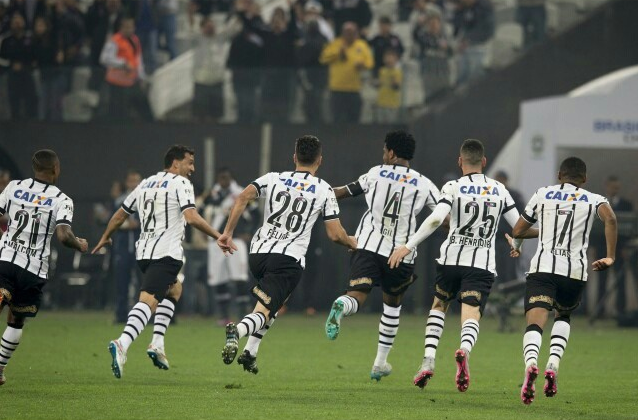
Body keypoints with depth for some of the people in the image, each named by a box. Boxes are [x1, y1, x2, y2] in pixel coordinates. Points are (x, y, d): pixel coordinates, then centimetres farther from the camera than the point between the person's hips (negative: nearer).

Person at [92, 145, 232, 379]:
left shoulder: (146, 184, 20)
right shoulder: (180, 184, -2)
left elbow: (120, 215, 27)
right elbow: (192, 218, -16)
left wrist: (105, 238, 41)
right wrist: (218, 236, -11)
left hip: (143, 252, 8)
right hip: (167, 252, -8)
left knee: (174, 289, 29)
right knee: (149, 300, -19)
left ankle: (157, 343, 14)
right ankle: (122, 344, -41)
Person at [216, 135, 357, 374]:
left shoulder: (274, 179, 11)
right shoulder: (324, 190, 5)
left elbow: (243, 197, -5)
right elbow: (335, 234, 3)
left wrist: (228, 232, -3)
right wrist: (352, 243, 25)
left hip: (258, 253, 5)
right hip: (289, 259, -5)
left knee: (279, 299, 30)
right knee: (264, 313, -10)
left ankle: (250, 351, 18)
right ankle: (238, 331, -45)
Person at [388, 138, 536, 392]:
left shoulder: (453, 188, -3)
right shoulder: (499, 190, 7)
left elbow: (436, 219, -18)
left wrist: (408, 246, -17)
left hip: (451, 258, 0)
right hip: (483, 264, 0)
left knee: (439, 306, 23)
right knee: (471, 317, -9)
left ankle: (428, 361, 10)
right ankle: (464, 350, -44)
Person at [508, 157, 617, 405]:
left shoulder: (542, 195, 17)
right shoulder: (593, 200, 13)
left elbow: (517, 231, 21)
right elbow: (610, 219, -10)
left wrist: (528, 237, 44)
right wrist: (610, 257, -3)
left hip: (543, 267, -1)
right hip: (575, 272, 1)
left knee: (534, 325, -12)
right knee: (563, 316, 27)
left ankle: (531, 363, -45)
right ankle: (553, 365, 3)